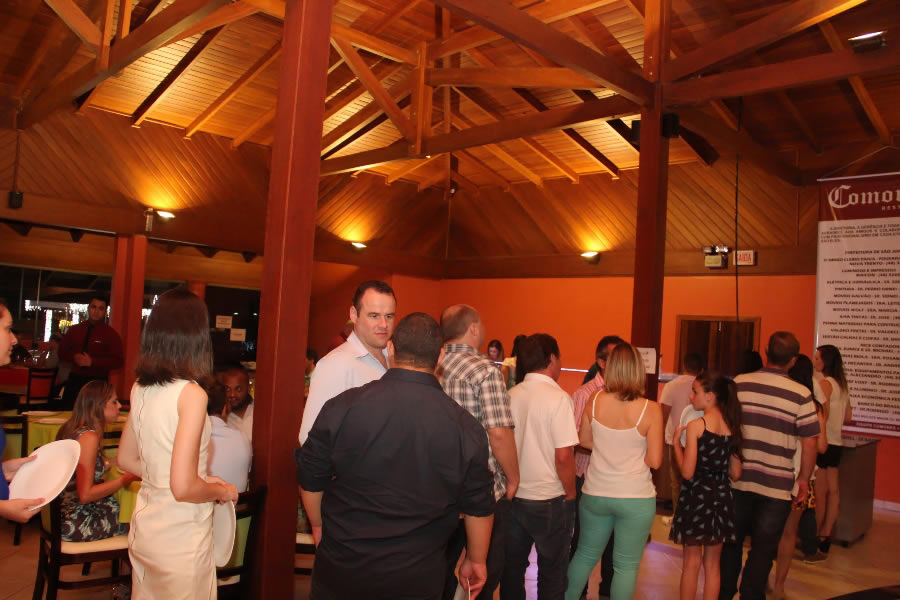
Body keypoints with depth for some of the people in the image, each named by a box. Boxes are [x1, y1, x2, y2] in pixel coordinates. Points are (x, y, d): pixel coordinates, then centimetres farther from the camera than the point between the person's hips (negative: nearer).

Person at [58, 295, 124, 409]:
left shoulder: (111, 334, 1)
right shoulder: (74, 330, 13)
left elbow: (118, 361, -6)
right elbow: (62, 352, 16)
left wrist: (92, 362, -15)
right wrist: (74, 357, -6)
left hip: (97, 382, -4)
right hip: (74, 380, 4)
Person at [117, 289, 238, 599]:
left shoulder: (140, 388, -1)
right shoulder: (191, 394, -22)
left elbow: (126, 460, 12)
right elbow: (184, 488, -25)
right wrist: (221, 491, -6)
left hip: (144, 527, 7)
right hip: (179, 536, -6)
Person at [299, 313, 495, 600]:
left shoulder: (343, 406, -13)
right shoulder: (466, 426, -12)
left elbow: (311, 480, -2)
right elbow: (478, 506, -2)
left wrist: (320, 527, 17)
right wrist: (476, 561, 14)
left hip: (341, 567, 1)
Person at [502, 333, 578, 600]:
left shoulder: (511, 395, -1)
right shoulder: (557, 398, -16)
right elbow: (563, 456, -20)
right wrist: (570, 493, -5)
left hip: (514, 496, 5)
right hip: (549, 500, -5)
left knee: (512, 566, 17)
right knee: (552, 573, 12)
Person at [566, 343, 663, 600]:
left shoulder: (595, 400, -8)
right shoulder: (651, 410, -16)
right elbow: (655, 461, -13)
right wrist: (633, 452, 5)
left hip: (595, 494, 3)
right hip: (635, 498, -3)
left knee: (585, 555, 21)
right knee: (626, 566, 12)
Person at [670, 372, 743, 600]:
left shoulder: (696, 425, -15)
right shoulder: (732, 426, 2)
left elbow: (687, 472, -17)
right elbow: (736, 474, 7)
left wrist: (676, 441, -7)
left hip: (698, 496, -5)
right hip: (722, 496, 5)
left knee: (692, 561, 10)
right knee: (712, 564, 15)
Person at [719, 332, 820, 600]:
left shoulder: (739, 383, -4)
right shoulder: (801, 394, -9)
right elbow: (809, 442, -7)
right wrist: (804, 479, 6)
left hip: (737, 479, 2)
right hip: (777, 485, -2)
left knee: (731, 542, 19)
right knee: (763, 550, 10)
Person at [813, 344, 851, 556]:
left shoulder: (825, 383, -13)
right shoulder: (842, 384, 12)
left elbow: (823, 414, -19)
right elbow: (848, 416, 18)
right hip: (836, 442, 8)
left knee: (819, 492, -2)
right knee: (833, 490, 10)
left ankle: (814, 538, 6)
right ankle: (825, 536, 17)